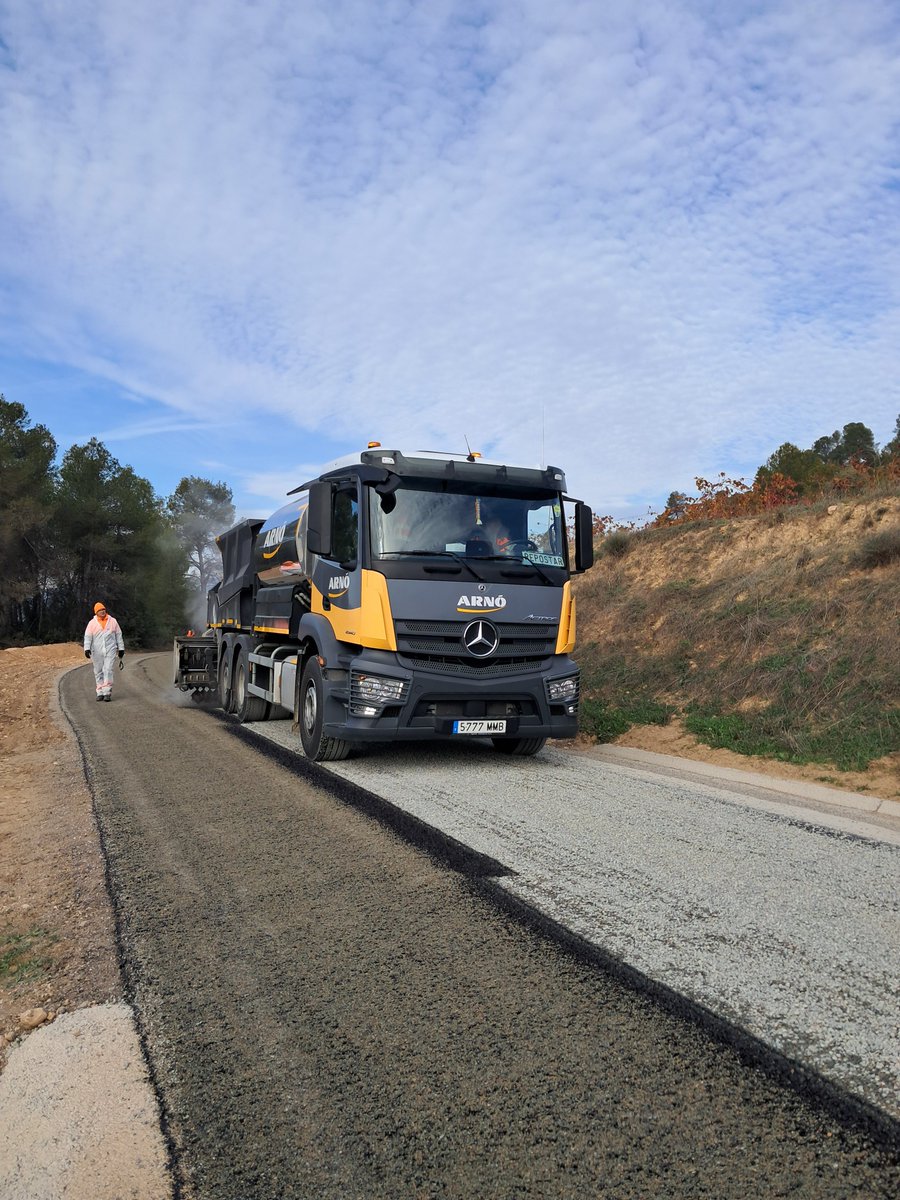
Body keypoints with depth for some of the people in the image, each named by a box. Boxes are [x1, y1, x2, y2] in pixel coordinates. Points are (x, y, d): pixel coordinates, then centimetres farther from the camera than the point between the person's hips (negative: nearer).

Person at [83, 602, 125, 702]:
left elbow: (118, 635, 12)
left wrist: (121, 648, 10)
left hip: (110, 650, -1)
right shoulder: (92, 623, 4)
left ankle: (107, 693, -11)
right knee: (98, 672, 6)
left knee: (108, 670, -11)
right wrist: (87, 649, -14)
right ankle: (100, 693, 13)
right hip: (97, 651, 1)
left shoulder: (112, 621, 7)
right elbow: (88, 637, -1)